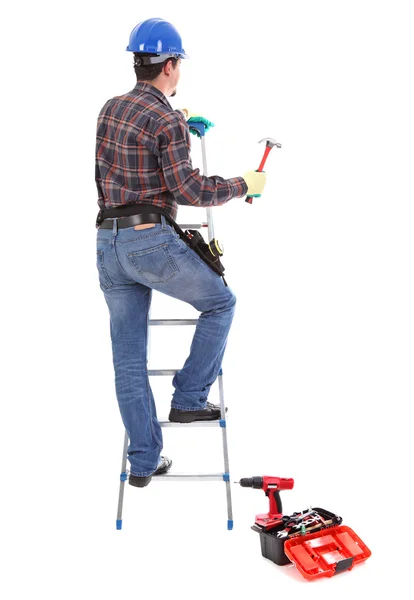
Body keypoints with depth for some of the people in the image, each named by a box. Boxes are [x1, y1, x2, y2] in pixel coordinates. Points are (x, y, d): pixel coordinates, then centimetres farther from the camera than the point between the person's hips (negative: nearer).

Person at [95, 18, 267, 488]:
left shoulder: (110, 109, 14)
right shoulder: (167, 120, -10)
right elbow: (188, 190, -13)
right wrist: (242, 185, 0)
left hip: (108, 243, 8)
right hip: (151, 241, -7)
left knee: (128, 360, 9)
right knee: (220, 303, 17)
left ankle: (143, 461, 19)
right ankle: (189, 398, 15)